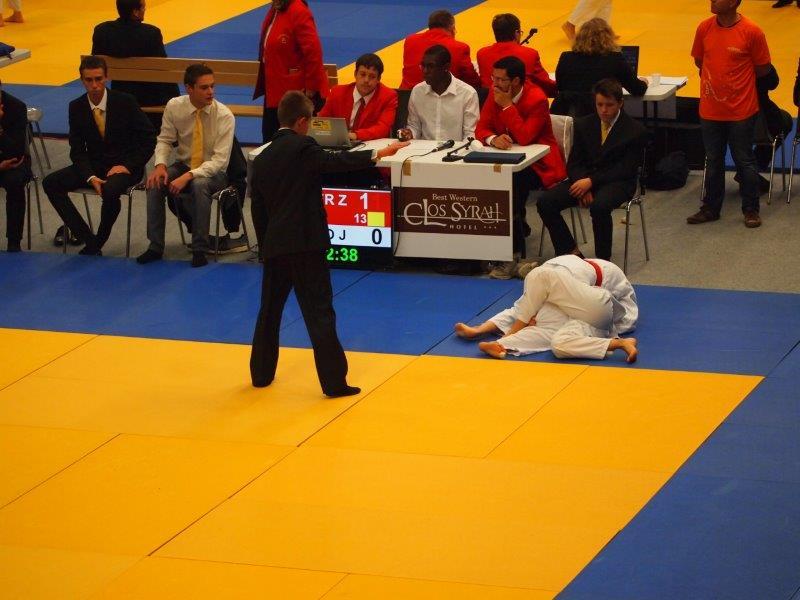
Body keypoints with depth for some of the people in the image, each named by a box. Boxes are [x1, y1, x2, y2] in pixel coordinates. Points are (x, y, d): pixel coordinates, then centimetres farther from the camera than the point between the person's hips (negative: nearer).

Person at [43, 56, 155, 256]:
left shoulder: (125, 102, -9)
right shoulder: (76, 107, -1)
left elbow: (149, 137, -5)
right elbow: (77, 150, 0)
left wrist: (129, 165, -15)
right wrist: (90, 177, -17)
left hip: (125, 166, -4)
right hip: (93, 166, 5)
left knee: (110, 191, -39)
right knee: (51, 183, -17)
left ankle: (97, 244, -12)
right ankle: (89, 241, -17)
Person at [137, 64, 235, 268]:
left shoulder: (224, 115, -17)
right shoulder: (174, 106, -7)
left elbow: (220, 159, -20)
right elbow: (165, 140, 4)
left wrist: (189, 176, -31)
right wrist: (160, 165, -18)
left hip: (213, 173, -3)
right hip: (183, 165, 3)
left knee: (199, 185, -37)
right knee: (155, 183, -26)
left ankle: (200, 250, -26)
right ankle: (155, 246, -16)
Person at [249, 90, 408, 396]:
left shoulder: (262, 159, 11)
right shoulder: (302, 148, -8)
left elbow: (258, 210, 15)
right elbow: (336, 161, -19)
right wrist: (378, 154, -17)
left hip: (275, 245, 6)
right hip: (306, 243, -6)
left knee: (270, 309, 20)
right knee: (319, 312, -5)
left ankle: (261, 373, 29)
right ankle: (334, 382, -5)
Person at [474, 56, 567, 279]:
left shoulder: (536, 99, -17)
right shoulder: (495, 95, 2)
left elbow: (524, 137, -26)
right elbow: (481, 128, 0)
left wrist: (507, 106, -24)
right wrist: (493, 138, -24)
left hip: (538, 163, -6)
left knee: (511, 185, -35)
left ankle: (514, 255, -25)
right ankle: (519, 227, 1)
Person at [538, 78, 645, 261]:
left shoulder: (635, 131, -5)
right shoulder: (584, 125, 9)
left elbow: (626, 170, -11)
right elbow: (573, 163, 7)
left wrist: (591, 181, -21)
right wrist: (583, 185, -15)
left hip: (617, 182, -5)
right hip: (584, 179, 5)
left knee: (599, 206, -39)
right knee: (545, 202, -18)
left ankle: (603, 259, -21)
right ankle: (570, 251, -6)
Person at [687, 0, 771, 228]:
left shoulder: (752, 32, -14)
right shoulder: (704, 28, -3)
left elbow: (763, 69, -3)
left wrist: (736, 78, 4)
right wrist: (719, 76, 7)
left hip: (741, 110, -4)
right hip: (711, 110, 4)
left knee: (744, 161, 7)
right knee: (713, 161, 15)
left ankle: (751, 210, 21)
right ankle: (711, 208, 27)